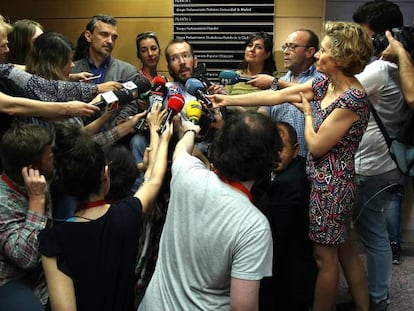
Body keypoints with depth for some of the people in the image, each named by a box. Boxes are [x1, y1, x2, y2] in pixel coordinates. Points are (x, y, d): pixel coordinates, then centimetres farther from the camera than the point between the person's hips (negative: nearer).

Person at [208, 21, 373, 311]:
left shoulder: (352, 99, -22)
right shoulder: (324, 84, 3)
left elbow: (316, 146, -20)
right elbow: (276, 96, 5)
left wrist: (307, 111, -4)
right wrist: (229, 99, 3)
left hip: (331, 184, -9)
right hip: (325, 178, 9)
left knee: (325, 255, 6)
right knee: (343, 249, 19)